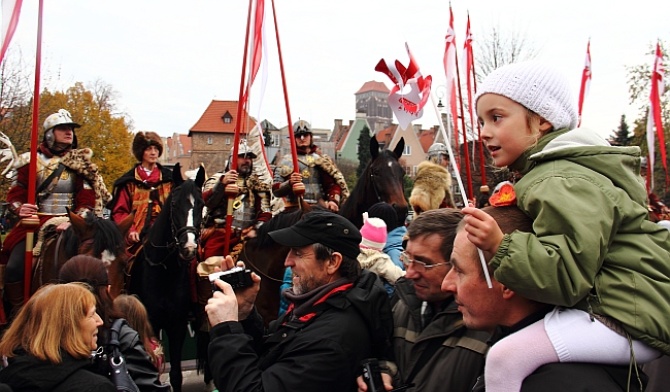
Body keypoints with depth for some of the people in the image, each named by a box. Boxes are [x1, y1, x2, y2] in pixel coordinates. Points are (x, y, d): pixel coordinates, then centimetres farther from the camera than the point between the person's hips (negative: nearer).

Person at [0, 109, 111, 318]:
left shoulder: (80, 164, 9)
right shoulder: (34, 161, 9)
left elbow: (86, 198, -1)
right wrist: (20, 208, -15)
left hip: (66, 224, -1)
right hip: (34, 222, 1)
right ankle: (17, 312, 3)